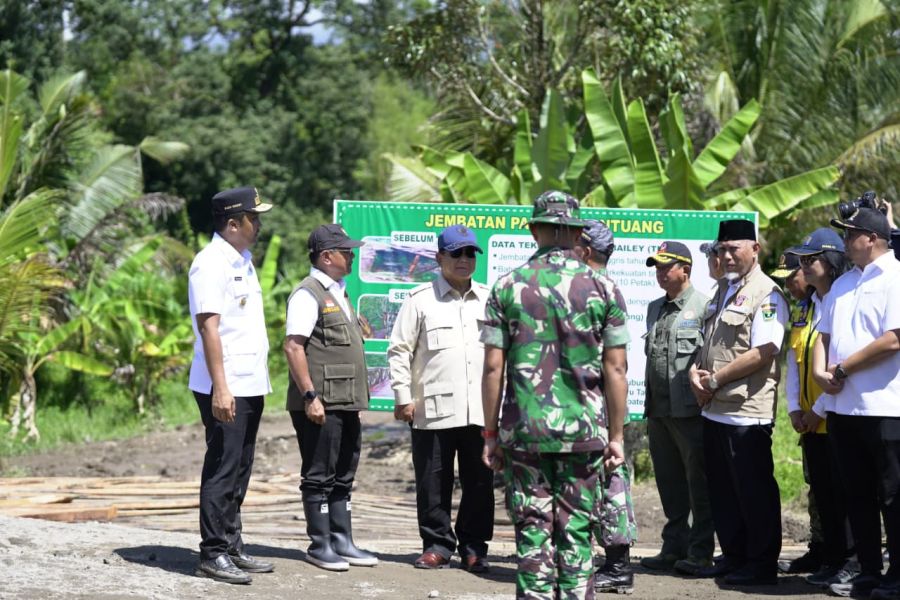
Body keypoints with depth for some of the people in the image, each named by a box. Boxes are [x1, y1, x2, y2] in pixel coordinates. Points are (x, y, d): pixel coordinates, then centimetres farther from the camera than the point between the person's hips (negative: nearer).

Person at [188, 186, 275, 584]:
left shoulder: (243, 260, 16)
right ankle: (213, 554, -1)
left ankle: (232, 548, 19)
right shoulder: (212, 264, -13)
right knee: (222, 470, -6)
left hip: (250, 385, 9)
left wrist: (253, 382, 17)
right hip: (225, 388, -9)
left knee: (239, 471, 12)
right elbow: (209, 327, -18)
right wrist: (220, 388, -23)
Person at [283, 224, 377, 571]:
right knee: (319, 476, -2)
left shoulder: (339, 293, 19)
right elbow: (293, 347, -17)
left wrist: (360, 395, 22)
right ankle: (320, 546, 4)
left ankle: (342, 543, 18)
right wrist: (310, 396, -22)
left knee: (343, 477, 12)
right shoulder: (308, 294, -10)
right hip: (321, 405, -9)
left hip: (346, 403, 9)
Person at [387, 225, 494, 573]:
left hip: (481, 410, 3)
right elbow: (399, 350, 3)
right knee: (433, 482, 1)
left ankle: (474, 548, 14)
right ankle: (437, 544, 12)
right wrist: (403, 397, -3)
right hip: (433, 410, -3)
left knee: (479, 482, 5)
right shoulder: (420, 300, 4)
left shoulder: (489, 300, 15)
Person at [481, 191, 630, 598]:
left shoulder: (508, 286, 0)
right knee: (576, 534, 6)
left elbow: (493, 367, -2)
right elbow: (615, 369, -1)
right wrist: (616, 436, 6)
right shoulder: (602, 287, 0)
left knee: (532, 532, 4)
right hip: (584, 429, 0)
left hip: (525, 430, 0)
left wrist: (491, 434, 5)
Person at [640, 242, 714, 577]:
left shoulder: (703, 306, -6)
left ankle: (701, 550, 3)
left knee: (698, 483, -1)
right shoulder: (655, 308, 17)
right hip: (658, 411, 7)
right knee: (669, 485, 12)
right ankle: (674, 547, 19)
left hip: (690, 410, -7)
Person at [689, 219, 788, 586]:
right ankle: (733, 556, 23)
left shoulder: (766, 294, -10)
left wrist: (715, 379, -14)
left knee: (754, 490, -3)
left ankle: (762, 565, 4)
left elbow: (763, 352, -19)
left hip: (747, 412, -9)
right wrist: (696, 372, 3)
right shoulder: (722, 291, 18)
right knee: (722, 489, 14)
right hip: (714, 408, 9)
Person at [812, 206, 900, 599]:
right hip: (841, 405, 8)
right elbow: (824, 335, 19)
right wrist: (820, 371, -2)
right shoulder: (843, 284, 17)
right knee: (857, 496, 12)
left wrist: (842, 369, -12)